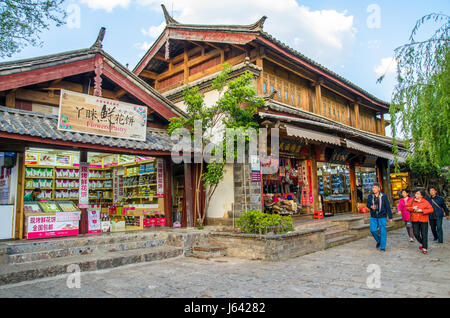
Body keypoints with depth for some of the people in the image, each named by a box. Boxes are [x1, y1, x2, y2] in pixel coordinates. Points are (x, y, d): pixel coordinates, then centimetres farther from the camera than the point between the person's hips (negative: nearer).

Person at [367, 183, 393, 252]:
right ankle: (378, 241, 22)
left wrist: (390, 217, -4)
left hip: (382, 216, -2)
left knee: (382, 231, -1)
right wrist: (371, 206, -17)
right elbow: (368, 204, 8)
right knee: (372, 230, -7)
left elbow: (388, 207, -3)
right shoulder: (370, 196, 1)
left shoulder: (383, 196, -6)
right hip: (373, 217, 2)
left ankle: (383, 247, 10)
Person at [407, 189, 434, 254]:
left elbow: (431, 209, -9)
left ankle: (424, 248, 11)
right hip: (415, 220, 2)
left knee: (424, 234, 1)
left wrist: (422, 210, -19)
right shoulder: (412, 200, 2)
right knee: (416, 234, -1)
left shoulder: (425, 202, -5)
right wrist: (412, 208, -11)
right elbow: (407, 207, 9)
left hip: (423, 220, -2)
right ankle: (421, 243, 28)